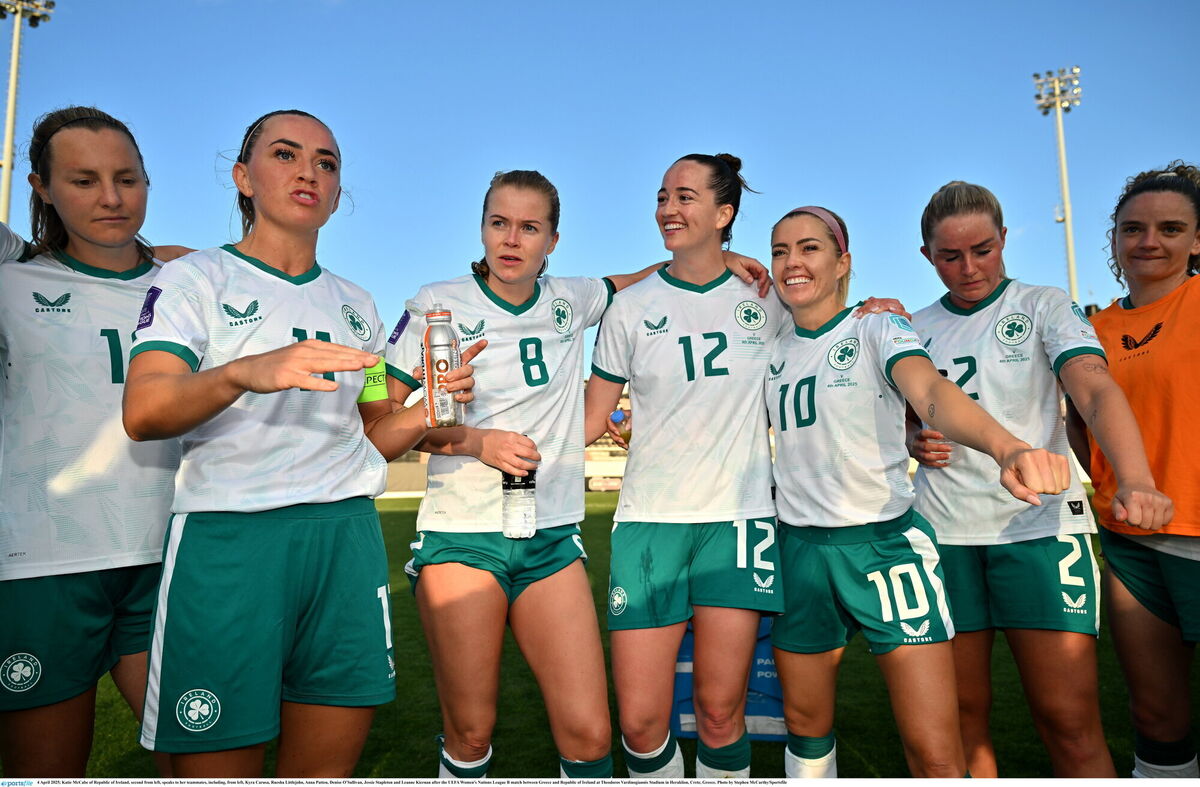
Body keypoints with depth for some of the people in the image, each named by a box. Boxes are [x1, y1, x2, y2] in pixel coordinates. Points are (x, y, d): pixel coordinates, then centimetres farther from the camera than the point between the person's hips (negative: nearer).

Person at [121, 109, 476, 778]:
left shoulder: (357, 304, 18)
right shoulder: (196, 278, 4)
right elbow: (142, 413, -12)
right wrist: (246, 372, -31)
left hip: (347, 540, 4)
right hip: (228, 541, -3)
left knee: (327, 770, 8)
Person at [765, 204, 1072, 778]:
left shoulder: (877, 328, -5)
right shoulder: (775, 351, 9)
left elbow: (932, 393, -26)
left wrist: (1005, 445, -46)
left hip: (886, 543, -4)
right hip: (799, 551, 4)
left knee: (936, 756, -5)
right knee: (805, 729, 14)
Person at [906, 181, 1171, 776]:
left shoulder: (1045, 307, 3)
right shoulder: (915, 329, 12)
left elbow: (1096, 390, -14)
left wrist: (1136, 480, -32)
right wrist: (913, 442, -2)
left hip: (1039, 523, -2)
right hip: (942, 531, 3)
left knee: (1070, 722, -5)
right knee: (964, 716, 7)